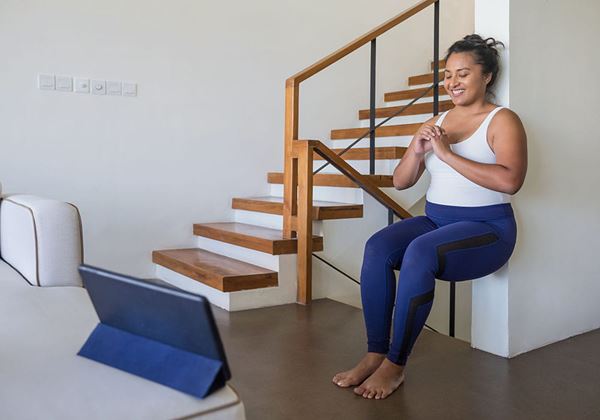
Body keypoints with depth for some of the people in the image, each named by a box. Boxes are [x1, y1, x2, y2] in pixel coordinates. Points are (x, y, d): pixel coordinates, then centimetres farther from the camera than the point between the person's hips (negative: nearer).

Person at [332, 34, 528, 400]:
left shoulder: (503, 120, -2)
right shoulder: (435, 123, 14)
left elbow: (510, 181, -21)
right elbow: (400, 182, 12)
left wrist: (448, 154, -21)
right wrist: (417, 151, -8)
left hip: (486, 228, -5)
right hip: (434, 219, 6)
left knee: (420, 252, -34)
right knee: (377, 247, -23)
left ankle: (395, 364, -21)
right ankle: (375, 354, -18)